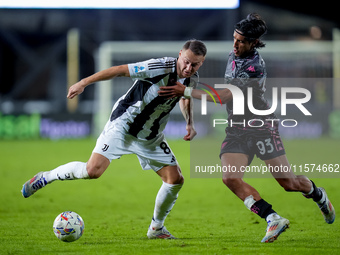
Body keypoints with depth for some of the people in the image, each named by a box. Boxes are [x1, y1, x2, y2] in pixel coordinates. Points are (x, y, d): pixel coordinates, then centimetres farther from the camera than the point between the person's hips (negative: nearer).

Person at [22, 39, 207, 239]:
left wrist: (190, 124, 4)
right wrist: (83, 83, -23)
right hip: (123, 126, -7)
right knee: (93, 170, -22)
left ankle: (156, 228, 18)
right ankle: (45, 178, 2)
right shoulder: (161, 67, -25)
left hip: (151, 138, 7)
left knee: (176, 180, -2)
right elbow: (120, 70, -23)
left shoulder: (191, 79, -3)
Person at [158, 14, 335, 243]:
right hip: (236, 130, 7)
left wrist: (186, 91, -27)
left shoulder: (255, 68, -22)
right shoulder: (233, 55, 4)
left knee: (289, 183, 0)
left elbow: (225, 96, -25)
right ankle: (274, 219, -20)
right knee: (231, 178, -20)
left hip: (262, 127, -7)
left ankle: (319, 195, 36)